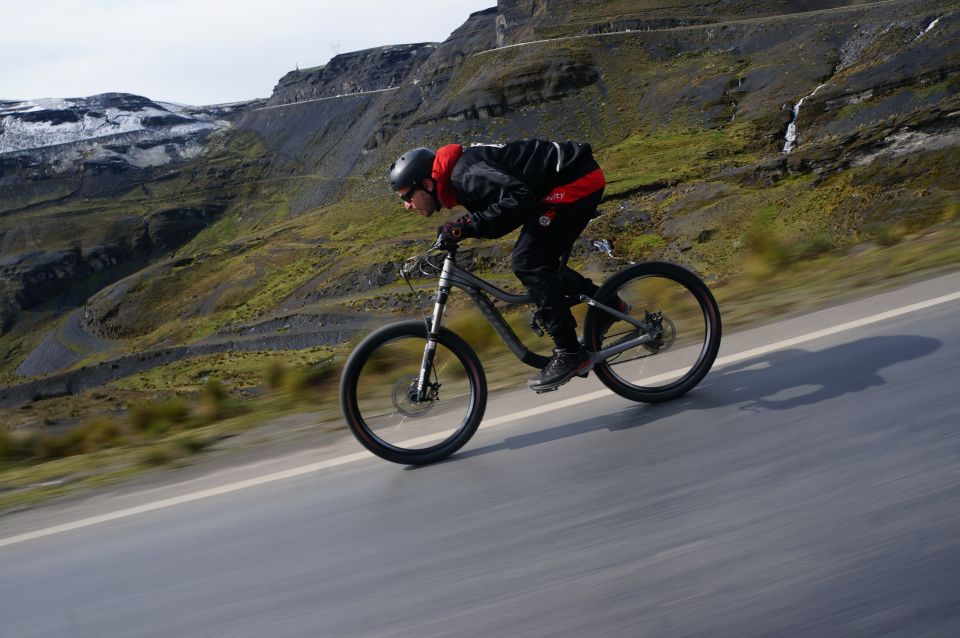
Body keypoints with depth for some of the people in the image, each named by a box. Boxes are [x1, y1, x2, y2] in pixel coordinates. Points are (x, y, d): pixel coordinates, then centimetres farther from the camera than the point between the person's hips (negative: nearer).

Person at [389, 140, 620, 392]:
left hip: (576, 179, -10)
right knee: (540, 263, 14)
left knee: (527, 263, -13)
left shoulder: (465, 173, -20)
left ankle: (570, 354, -10)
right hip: (579, 178, 10)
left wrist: (470, 225, -31)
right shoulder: (459, 175, 11)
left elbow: (519, 198, -31)